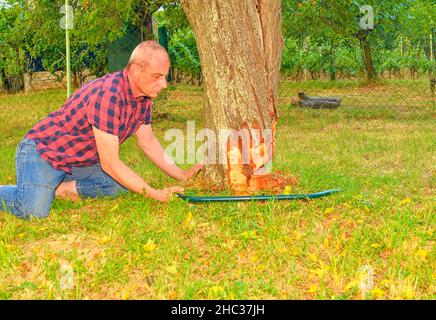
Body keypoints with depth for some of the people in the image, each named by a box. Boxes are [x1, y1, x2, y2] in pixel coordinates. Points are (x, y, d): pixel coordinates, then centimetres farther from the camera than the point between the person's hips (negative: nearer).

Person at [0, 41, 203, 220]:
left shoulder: (144, 96, -3)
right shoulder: (108, 95, -31)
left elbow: (148, 142, 12)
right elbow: (110, 164, -29)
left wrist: (182, 175, 6)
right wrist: (154, 194, -26)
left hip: (80, 161, 9)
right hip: (42, 151, -9)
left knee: (123, 184, -11)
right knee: (34, 213, -29)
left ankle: (59, 188, -1)